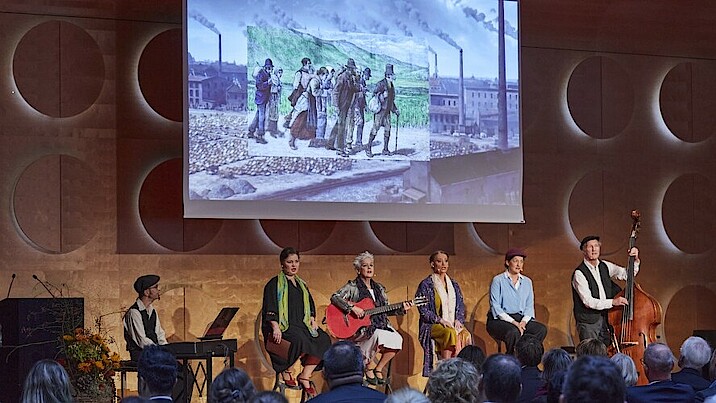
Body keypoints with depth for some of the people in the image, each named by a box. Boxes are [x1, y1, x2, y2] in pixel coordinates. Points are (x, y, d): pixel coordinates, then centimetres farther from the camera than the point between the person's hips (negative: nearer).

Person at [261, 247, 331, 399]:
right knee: (300, 339, -37)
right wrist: (276, 328, -21)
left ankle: (305, 377, -15)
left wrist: (312, 319, 7)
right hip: (283, 326, -7)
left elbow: (310, 306, 28)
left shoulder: (301, 285, 23)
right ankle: (285, 370, -14)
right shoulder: (274, 284, 3)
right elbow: (270, 311, -7)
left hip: (302, 324, 7)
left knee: (324, 339, -19)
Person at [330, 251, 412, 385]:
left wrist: (401, 309, 5)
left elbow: (386, 310, 21)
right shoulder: (352, 287, -1)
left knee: (396, 339, -22)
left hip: (380, 325, 6)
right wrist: (352, 308, -24)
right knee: (378, 335, -35)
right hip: (359, 328, -6)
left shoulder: (379, 288, 19)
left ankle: (378, 369, -2)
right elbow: (335, 298, -15)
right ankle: (368, 367, -11)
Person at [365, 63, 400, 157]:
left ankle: (385, 149, 12)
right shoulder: (381, 84, -11)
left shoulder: (391, 85, 15)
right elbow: (374, 94, -14)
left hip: (387, 111, 8)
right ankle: (368, 148, 0)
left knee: (387, 130, 5)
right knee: (375, 129, -7)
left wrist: (395, 110, 20)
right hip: (380, 110, -8)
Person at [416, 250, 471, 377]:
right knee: (450, 333, -37)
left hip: (453, 324, 5)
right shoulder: (426, 285, 2)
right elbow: (423, 310, -5)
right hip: (432, 325, -5)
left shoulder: (454, 285, 19)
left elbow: (461, 306, 18)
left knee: (465, 335, -30)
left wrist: (458, 320, -3)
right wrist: (440, 320, -16)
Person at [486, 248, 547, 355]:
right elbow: (495, 307, -8)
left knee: (542, 329, -22)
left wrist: (524, 321, -11)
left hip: (521, 319, 5)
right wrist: (513, 322, -19)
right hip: (499, 320, -5)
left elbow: (529, 306, 11)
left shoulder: (527, 282, 16)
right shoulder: (498, 280, -1)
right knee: (514, 332, -37)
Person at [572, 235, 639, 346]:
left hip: (606, 319, 6)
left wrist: (635, 261, -2)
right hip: (588, 322, -6)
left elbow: (627, 274, 18)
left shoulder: (605, 266, 8)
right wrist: (612, 302, -25)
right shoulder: (579, 273, -12)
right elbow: (588, 301, -18)